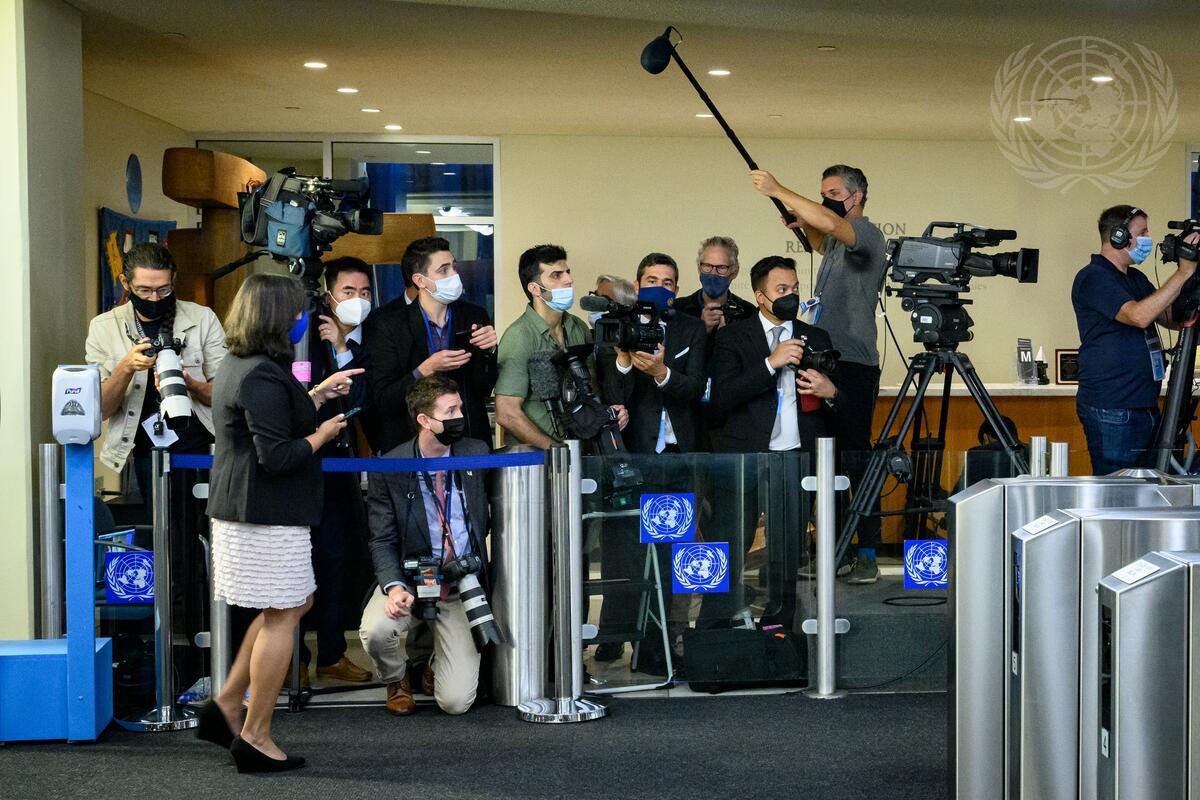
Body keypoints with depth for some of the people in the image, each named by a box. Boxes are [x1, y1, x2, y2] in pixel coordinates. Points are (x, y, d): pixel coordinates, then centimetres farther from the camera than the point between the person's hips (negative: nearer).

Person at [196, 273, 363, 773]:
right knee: (282, 618, -2)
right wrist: (322, 434, -9)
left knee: (293, 605, 19)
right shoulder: (263, 377, -20)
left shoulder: (237, 366, 13)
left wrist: (319, 395, 20)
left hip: (239, 508, 11)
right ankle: (254, 739, 4)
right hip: (269, 514, -11)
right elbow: (277, 456, -24)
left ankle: (227, 705, 19)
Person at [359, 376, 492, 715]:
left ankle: (438, 661, 28)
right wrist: (394, 586, -24)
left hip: (463, 588, 1)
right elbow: (382, 541, -6)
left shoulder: (477, 453, -1)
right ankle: (397, 681, 5)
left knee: (456, 701, -12)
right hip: (411, 581, -1)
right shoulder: (389, 470, -8)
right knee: (376, 630, -33)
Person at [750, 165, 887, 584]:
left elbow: (831, 225, -29)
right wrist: (803, 225, 21)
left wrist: (778, 191, -22)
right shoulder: (837, 243, 18)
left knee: (856, 457, -9)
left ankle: (868, 553, -7)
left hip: (854, 365, -9)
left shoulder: (868, 236, -8)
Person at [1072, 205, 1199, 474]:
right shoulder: (1092, 278, -11)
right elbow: (1139, 315, -24)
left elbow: (1172, 319, 17)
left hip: (1146, 408, 9)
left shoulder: (1136, 278, 19)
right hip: (1111, 411, -9)